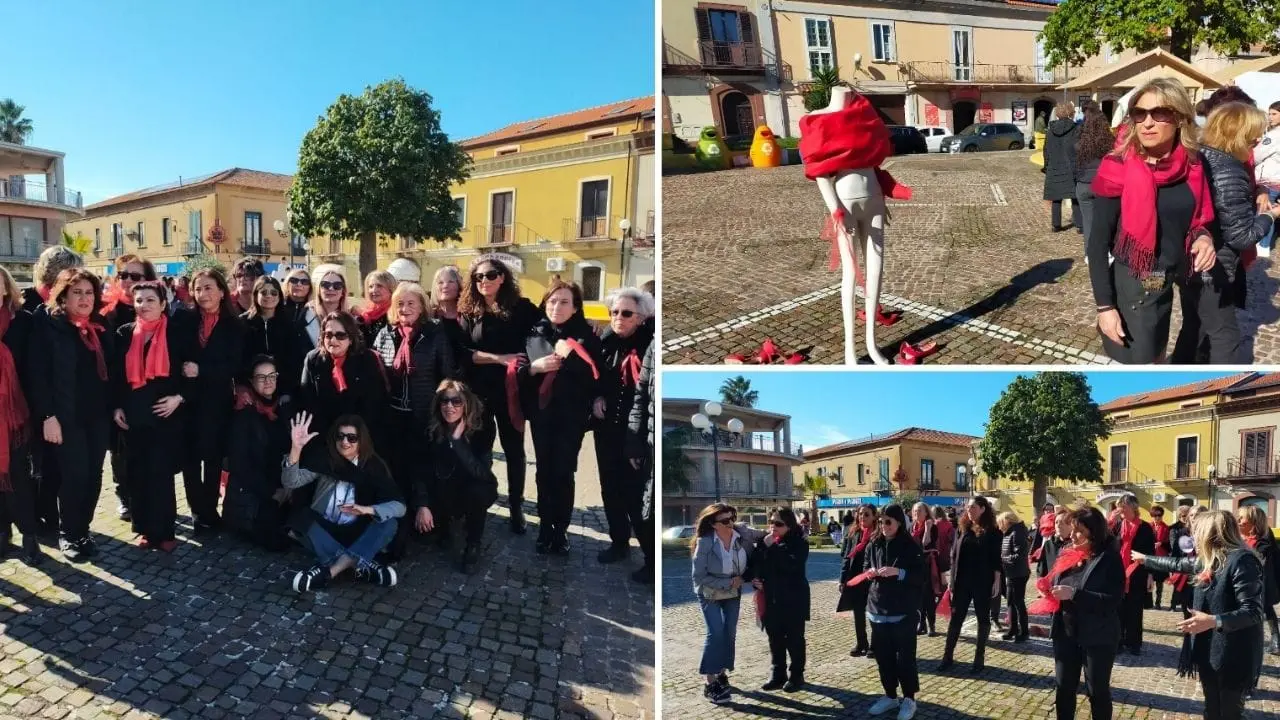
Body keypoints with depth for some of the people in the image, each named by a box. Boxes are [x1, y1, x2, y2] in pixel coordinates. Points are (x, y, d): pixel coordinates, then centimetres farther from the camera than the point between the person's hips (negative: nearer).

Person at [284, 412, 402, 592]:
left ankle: (332, 569, -33)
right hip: (326, 532, 0)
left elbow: (399, 506, -16)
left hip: (357, 534, 0)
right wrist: (296, 448, -34)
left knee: (389, 523, -28)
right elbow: (290, 483, -19)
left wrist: (367, 510, -34)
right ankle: (361, 565, -28)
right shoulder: (325, 461, -5)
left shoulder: (374, 466, -6)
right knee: (311, 532, -33)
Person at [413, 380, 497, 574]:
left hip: (475, 492, -3)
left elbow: (481, 473, -36)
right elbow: (421, 472, -11)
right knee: (420, 524, -21)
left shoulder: (479, 433, -24)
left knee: (476, 491, -37)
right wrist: (422, 505, -24)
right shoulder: (432, 432, -15)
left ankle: (473, 546, -13)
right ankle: (446, 521, 17)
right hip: (443, 495, 3)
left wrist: (457, 440, -38)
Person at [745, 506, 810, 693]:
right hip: (770, 598, 5)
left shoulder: (798, 542, -10)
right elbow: (754, 563, 13)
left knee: (794, 639, 6)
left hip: (793, 599, -5)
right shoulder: (764, 541, 3)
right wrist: (754, 579, -5)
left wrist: (772, 547, -25)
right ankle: (778, 674, 24)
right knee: (775, 639, 13)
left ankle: (796, 675, 18)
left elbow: (791, 564, -27)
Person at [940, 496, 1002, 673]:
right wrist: (953, 579, 4)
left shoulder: (992, 532, -4)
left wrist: (996, 581, -10)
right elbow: (954, 555, 7)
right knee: (956, 618, 5)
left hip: (983, 582, -3)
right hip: (962, 581, 3)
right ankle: (948, 656, 10)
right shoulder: (963, 529, 6)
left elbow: (996, 559, -5)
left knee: (983, 618, 8)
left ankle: (980, 657, 17)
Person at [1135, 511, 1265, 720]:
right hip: (1209, 650, 8)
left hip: (1233, 655, -8)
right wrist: (1145, 559, 35)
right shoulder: (1210, 560, 7)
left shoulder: (1242, 560, -21)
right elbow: (1178, 564, 26)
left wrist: (1213, 621, -35)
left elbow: (1253, 612, -25)